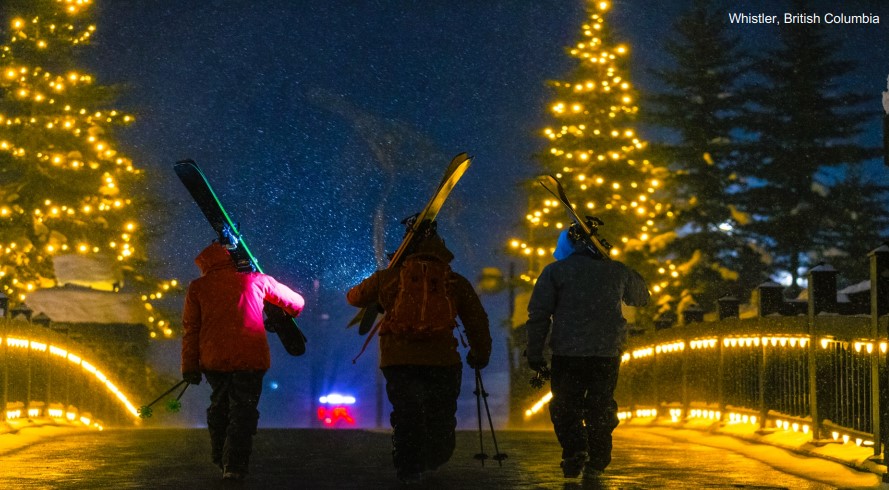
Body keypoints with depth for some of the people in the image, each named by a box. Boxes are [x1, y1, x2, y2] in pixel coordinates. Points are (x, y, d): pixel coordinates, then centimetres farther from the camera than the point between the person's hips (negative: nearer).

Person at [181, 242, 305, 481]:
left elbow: (190, 329, 4)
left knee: (219, 407, 21)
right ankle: (235, 465, -6)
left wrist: (190, 366, 8)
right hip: (251, 358, -1)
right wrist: (284, 320, 42)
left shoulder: (197, 287, 8)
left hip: (213, 359, 1)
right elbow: (296, 302, 20)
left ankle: (220, 460, 26)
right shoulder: (256, 281, 10)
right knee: (243, 410, 4)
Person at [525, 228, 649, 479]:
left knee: (565, 406, 7)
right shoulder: (617, 271, 9)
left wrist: (534, 353, -1)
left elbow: (538, 314, -3)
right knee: (601, 407, 14)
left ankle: (575, 452, -13)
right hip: (608, 354, 2)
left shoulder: (555, 271, 2)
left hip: (568, 354, -2)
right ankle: (597, 463, 13)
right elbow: (642, 297, 28)